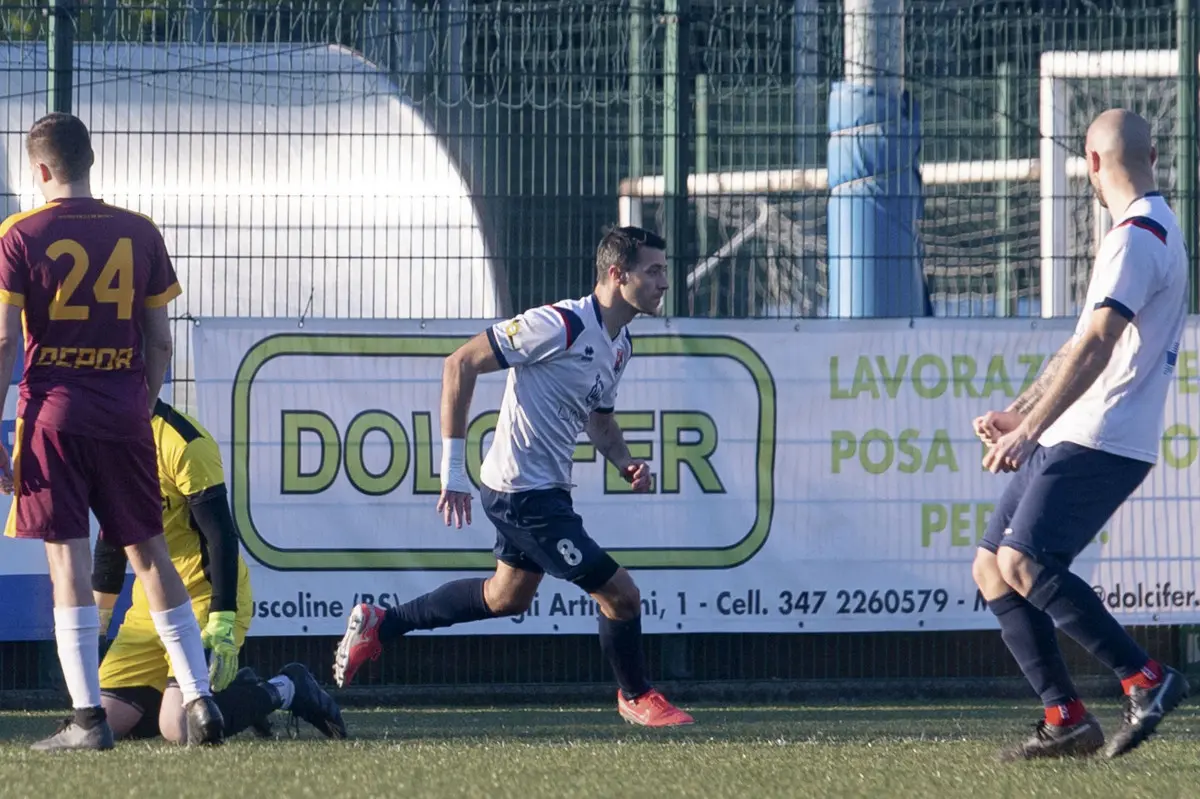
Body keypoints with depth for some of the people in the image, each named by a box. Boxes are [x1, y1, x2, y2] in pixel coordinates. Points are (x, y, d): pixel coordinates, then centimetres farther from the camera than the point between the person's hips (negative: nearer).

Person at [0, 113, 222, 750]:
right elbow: (160, 342, 7)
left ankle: (88, 717, -8)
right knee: (150, 554, 11)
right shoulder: (139, 233, 6)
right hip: (124, 419, 3)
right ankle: (199, 698, 8)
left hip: (54, 416, -3)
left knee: (68, 560, -3)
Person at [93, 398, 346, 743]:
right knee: (106, 720, -2)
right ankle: (235, 689, 17)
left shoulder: (183, 443, -18)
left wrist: (222, 624, -24)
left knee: (180, 729, -24)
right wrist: (96, 616, 23)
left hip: (202, 600, -8)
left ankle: (286, 690, 3)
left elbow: (221, 536, -19)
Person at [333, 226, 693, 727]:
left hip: (547, 489, 10)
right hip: (523, 492, -10)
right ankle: (636, 697, 17)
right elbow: (460, 364, -19)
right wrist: (453, 466, -20)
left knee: (508, 597, 26)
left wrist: (623, 462, 2)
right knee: (620, 595, -7)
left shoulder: (619, 346, 7)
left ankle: (378, 625, 36)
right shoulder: (562, 325, -21)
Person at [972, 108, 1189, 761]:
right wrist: (1019, 413, 30)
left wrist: (1030, 430, -24)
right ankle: (1065, 719, 2)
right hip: (1071, 438, 10)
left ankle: (1145, 679, -17)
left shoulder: (1138, 237, -13)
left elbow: (1095, 347, -23)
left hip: (1099, 441, -10)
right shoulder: (1155, 233, 22)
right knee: (990, 567, 5)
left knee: (1023, 564, -20)